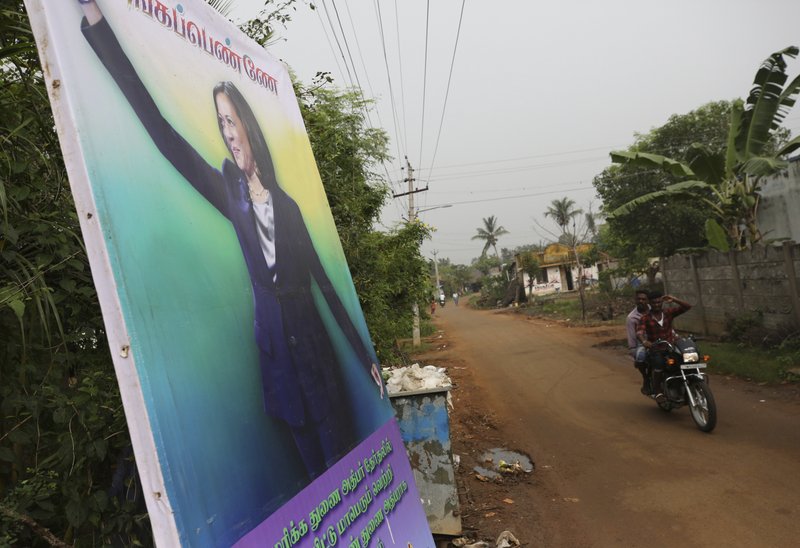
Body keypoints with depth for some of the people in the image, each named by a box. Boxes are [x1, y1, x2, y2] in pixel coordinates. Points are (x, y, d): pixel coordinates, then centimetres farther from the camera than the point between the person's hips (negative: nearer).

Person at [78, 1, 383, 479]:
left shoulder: (286, 203, 4)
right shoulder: (229, 193, 1)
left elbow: (325, 280, 5)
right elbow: (162, 131, -7)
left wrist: (366, 355, 6)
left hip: (314, 340, 1)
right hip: (273, 345, 0)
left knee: (342, 449, 4)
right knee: (313, 461, 9)